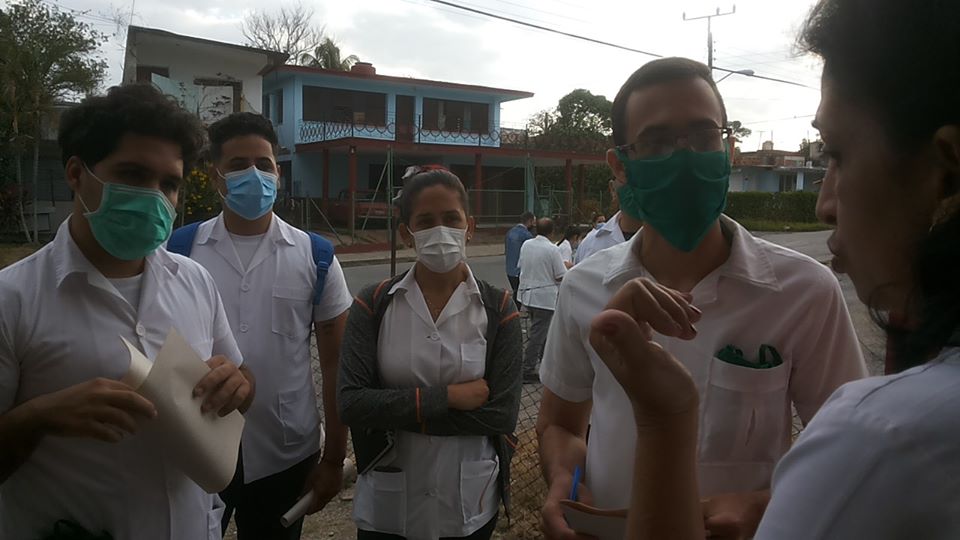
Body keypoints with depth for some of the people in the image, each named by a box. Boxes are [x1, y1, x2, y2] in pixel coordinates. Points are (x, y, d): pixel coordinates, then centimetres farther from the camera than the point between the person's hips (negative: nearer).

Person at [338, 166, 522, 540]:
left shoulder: (498, 309, -7)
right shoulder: (373, 305, -6)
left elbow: (502, 413, -13)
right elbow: (351, 403, -14)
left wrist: (396, 413, -17)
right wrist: (446, 398, -19)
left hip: (469, 505, 0)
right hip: (387, 504, 0)